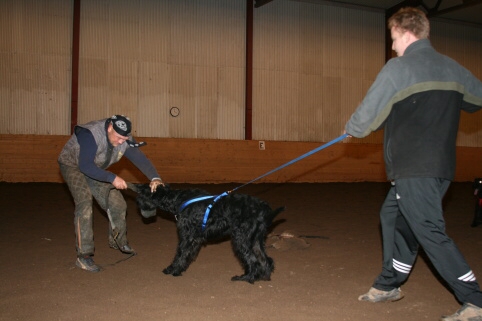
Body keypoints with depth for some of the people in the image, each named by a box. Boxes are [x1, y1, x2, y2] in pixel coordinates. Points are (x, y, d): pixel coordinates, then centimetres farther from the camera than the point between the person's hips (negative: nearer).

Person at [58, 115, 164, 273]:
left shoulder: (124, 139, -17)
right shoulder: (91, 134, -37)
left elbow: (140, 158, -21)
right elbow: (85, 166, -41)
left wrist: (155, 178, -38)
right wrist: (112, 178, -46)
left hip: (95, 170, 6)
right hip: (73, 165, -6)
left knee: (117, 204, 3)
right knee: (84, 204, -25)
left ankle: (118, 241, 28)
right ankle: (83, 256, -20)